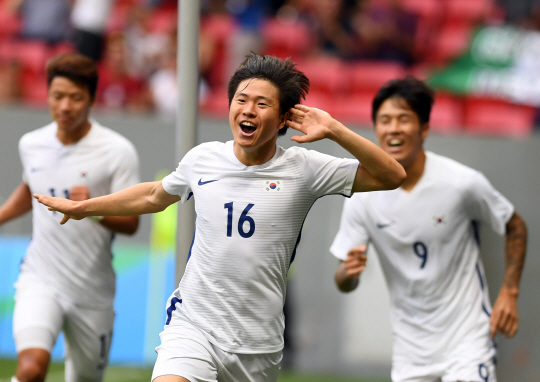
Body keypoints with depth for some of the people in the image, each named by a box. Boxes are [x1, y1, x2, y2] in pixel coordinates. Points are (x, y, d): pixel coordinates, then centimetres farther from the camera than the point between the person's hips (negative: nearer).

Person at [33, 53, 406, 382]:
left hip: (259, 344, 0)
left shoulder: (303, 169, -3)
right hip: (193, 323, 0)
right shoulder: (202, 158, 4)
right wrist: (81, 207, 33)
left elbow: (392, 176, -7)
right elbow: (155, 196, 26)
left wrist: (334, 131, -17)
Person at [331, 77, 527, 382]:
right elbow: (344, 284, -2)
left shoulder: (463, 183, -13)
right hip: (410, 347, 3)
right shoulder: (363, 196, -6)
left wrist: (509, 293, -5)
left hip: (467, 337, -3)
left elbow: (516, 227, 3)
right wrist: (349, 271, -26)